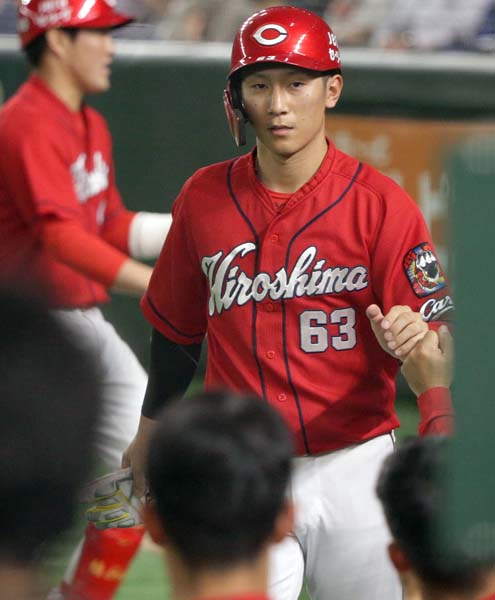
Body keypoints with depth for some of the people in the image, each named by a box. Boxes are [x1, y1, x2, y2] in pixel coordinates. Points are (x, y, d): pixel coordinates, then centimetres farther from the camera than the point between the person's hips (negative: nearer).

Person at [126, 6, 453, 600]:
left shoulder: (381, 204, -7)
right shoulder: (204, 197, 2)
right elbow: (176, 327, 16)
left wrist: (407, 340, -31)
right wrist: (149, 430, 24)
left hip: (354, 468, -2)